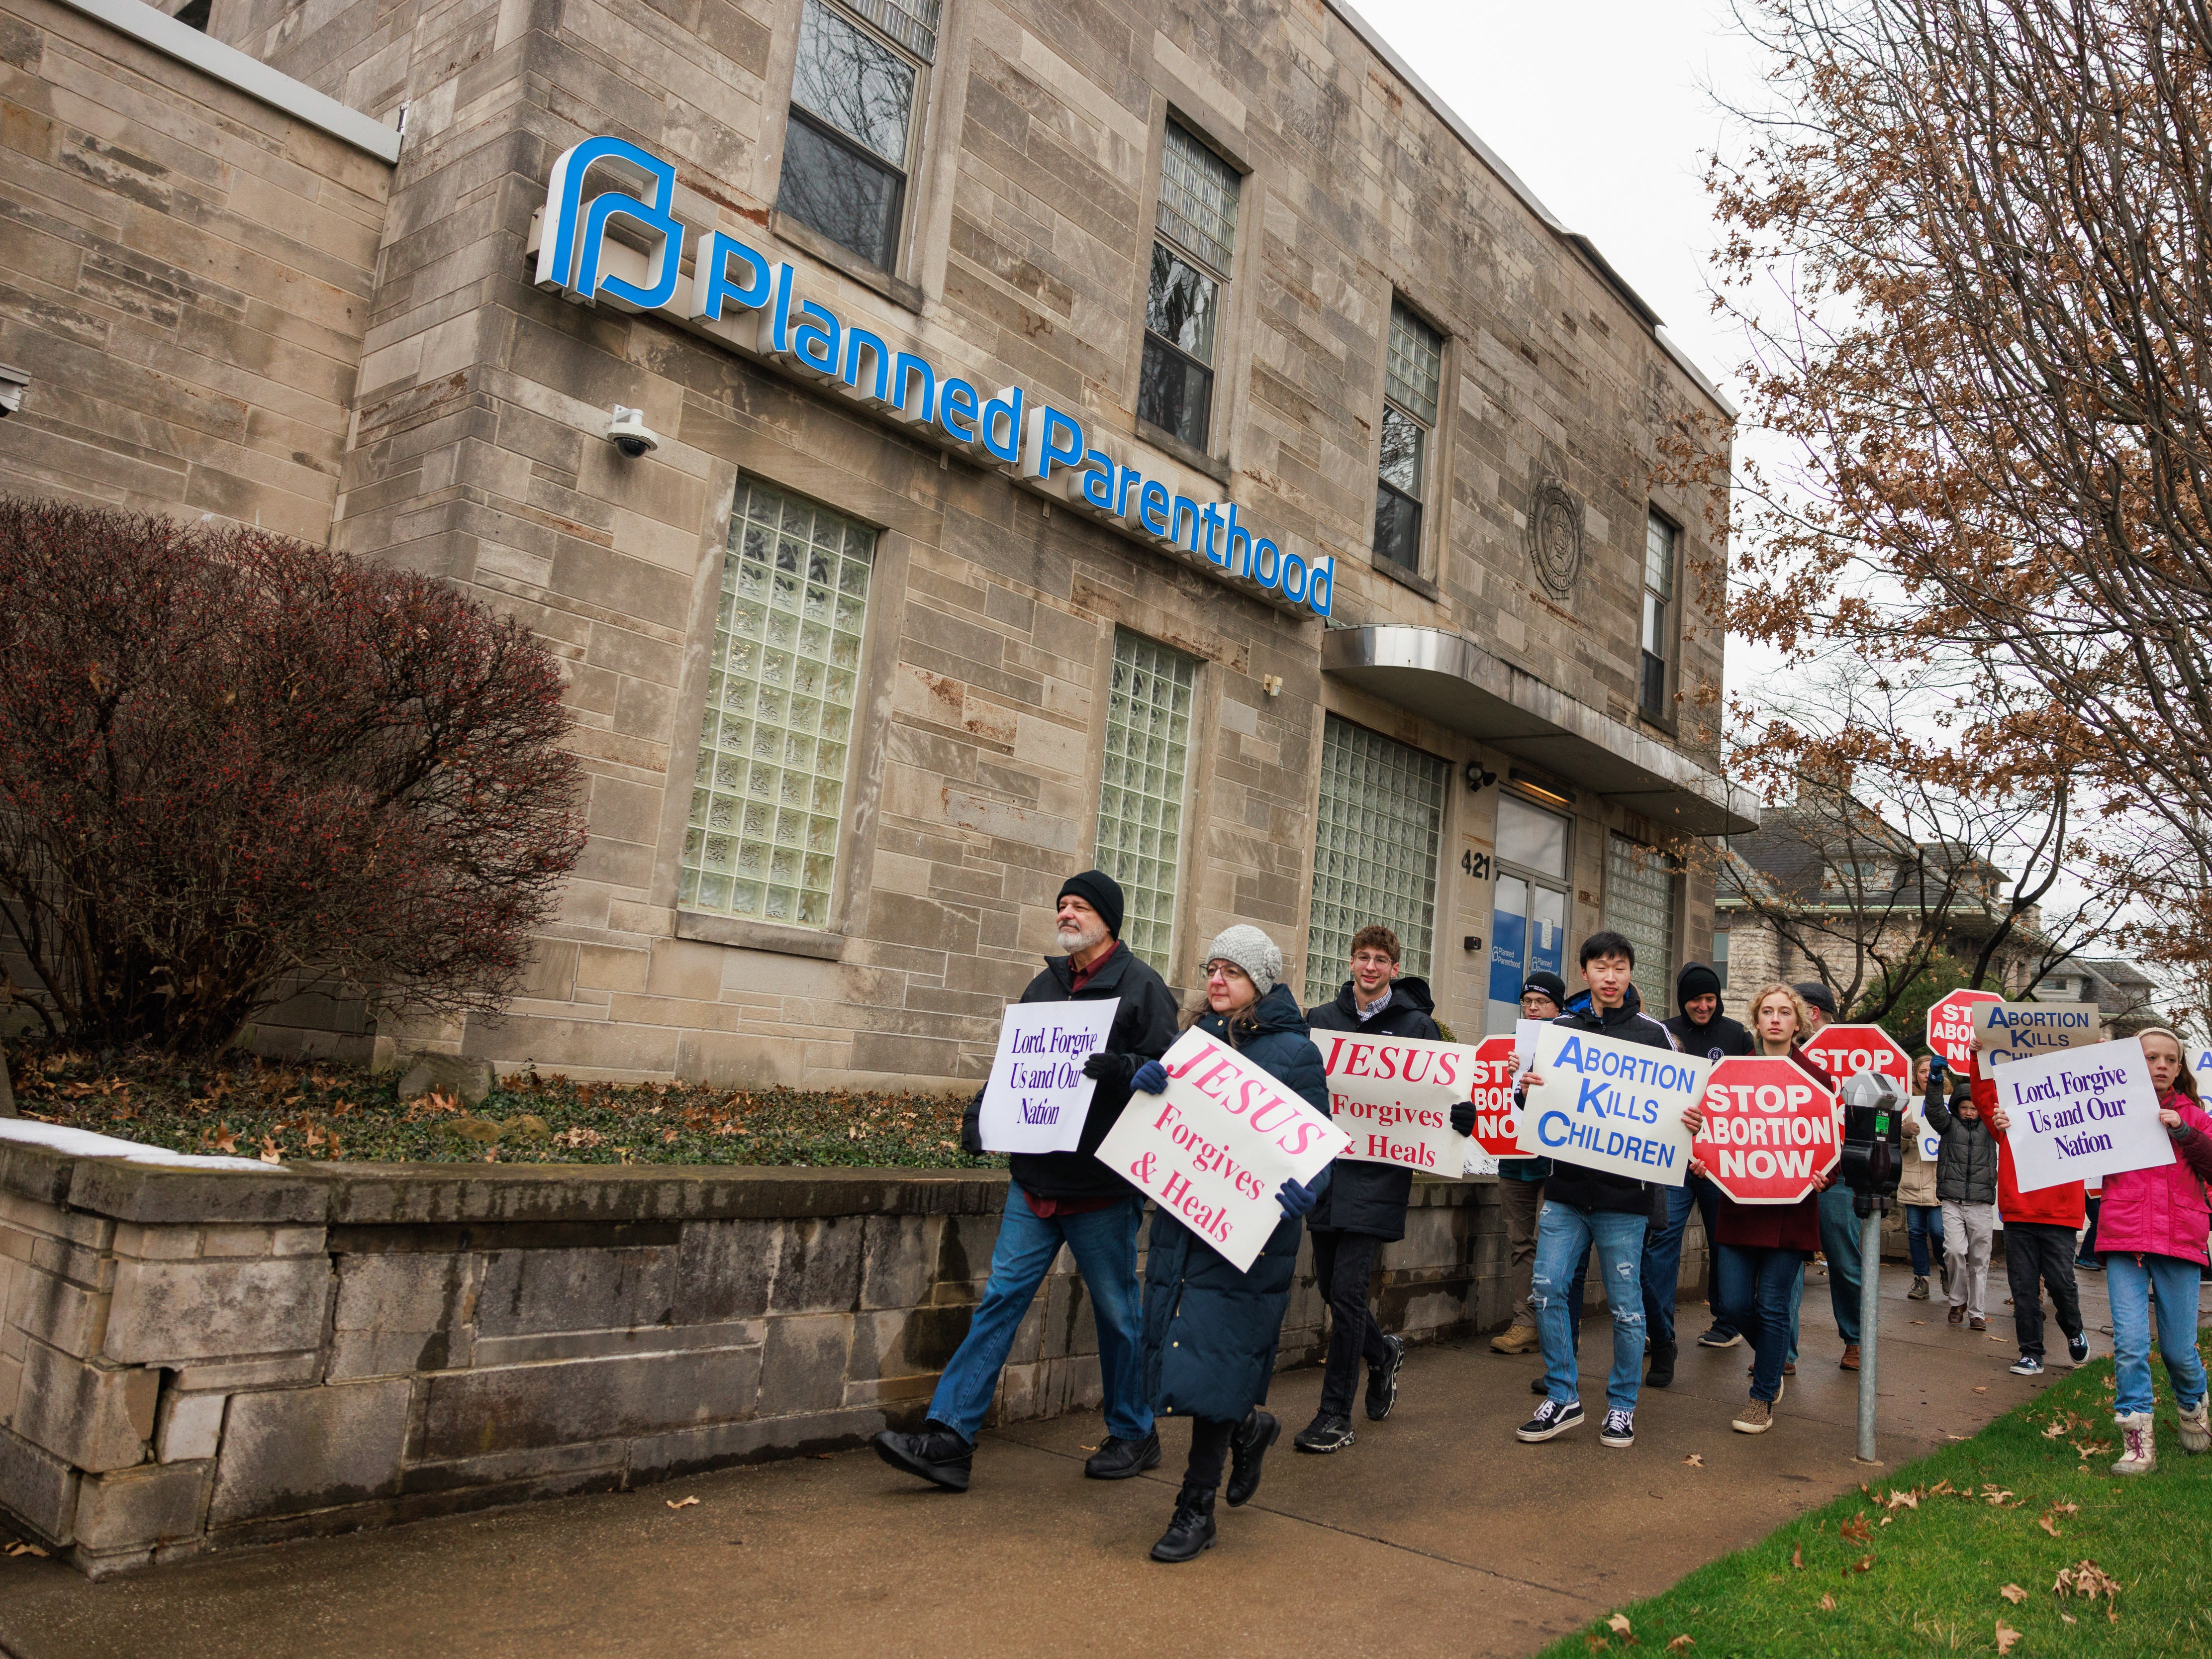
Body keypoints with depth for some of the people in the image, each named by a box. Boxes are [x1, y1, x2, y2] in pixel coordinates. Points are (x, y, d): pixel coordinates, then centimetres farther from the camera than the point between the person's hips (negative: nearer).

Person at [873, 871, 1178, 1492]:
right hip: (1036, 1182, 5)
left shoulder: (1141, 986, -7)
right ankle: (950, 1439, 5)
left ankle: (1133, 1435, 27)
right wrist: (982, 1113, 3)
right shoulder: (1046, 985, 12)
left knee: (1117, 1312, 9)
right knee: (1000, 1299, 3)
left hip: (1103, 1188, -5)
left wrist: (1122, 1068, -33)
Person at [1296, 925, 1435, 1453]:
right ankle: (1383, 1353, 42)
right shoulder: (1320, 1020, 10)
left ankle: (1336, 1415, 7)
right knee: (1331, 1289, 13)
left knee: (1347, 1293, -6)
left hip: (1376, 1176, -4)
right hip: (1325, 1170, 4)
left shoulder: (1417, 1025, 1)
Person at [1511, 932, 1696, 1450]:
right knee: (1546, 1290, 0)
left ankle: (1622, 1406, 22)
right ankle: (1562, 1398, 16)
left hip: (1624, 1194, -2)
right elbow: (1533, 1091, 12)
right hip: (1566, 1187, 2)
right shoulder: (1561, 1029, 8)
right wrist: (1525, 1090, -12)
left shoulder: (1652, 1034, 2)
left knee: (1625, 1301, 5)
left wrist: (1692, 1122, -17)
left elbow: (1678, 1103, 6)